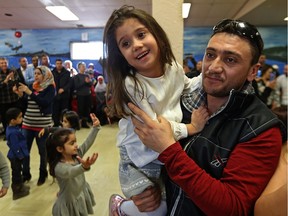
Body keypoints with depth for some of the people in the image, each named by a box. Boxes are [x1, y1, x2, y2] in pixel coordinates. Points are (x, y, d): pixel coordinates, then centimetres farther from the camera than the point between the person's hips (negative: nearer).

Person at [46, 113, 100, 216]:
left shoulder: (77, 155, -8)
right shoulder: (58, 167, -29)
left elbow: (88, 143, -5)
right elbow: (70, 172, -48)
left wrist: (95, 127, -14)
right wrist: (84, 166, -68)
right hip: (69, 203, -6)